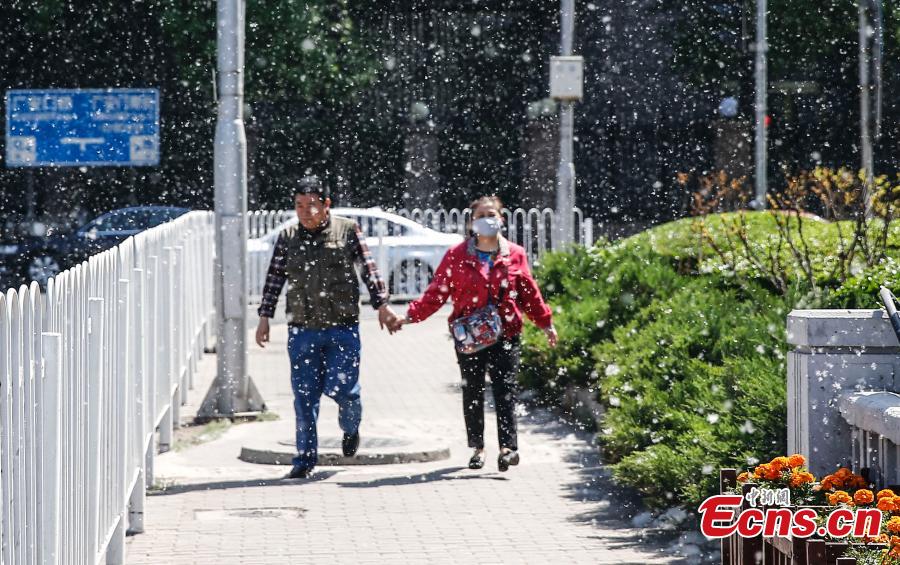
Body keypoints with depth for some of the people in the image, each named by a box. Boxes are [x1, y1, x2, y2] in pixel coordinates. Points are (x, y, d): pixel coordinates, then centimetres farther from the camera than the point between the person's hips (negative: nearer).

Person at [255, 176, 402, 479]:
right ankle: (305, 457, 9)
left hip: (343, 327, -2)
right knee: (304, 394, 0)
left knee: (341, 387, -7)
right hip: (302, 329, 2)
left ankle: (350, 428, 27)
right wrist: (264, 317, 6)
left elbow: (368, 269, 5)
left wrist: (382, 305, 1)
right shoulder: (288, 237, 7)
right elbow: (274, 279, 10)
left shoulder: (347, 230, 2)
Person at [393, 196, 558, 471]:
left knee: (505, 390, -8)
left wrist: (546, 323, 16)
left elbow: (529, 293, 14)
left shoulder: (515, 254, 6)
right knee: (472, 392, 7)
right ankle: (477, 448, 17)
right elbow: (437, 292, 3)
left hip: (505, 335, -1)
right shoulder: (458, 255, 3)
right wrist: (411, 316, -6)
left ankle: (508, 447, -12)